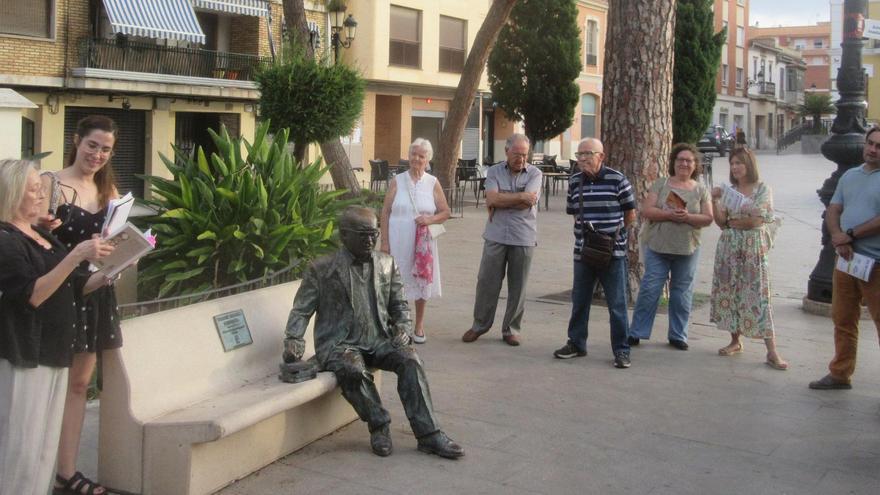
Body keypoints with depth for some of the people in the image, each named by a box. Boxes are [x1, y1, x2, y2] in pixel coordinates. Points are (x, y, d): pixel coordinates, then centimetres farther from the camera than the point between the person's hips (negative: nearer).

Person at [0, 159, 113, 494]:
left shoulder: (43, 236, 13)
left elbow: (73, 287, 19)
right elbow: (33, 295, -23)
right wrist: (76, 255, -29)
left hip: (54, 353, 8)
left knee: (45, 445, 13)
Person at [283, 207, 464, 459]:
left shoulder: (387, 264, 12)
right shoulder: (322, 269, 0)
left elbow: (400, 305, 17)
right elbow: (301, 310, 2)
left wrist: (403, 327, -4)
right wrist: (293, 339, -15)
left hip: (378, 340, 4)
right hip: (339, 343, -3)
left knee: (409, 359, -25)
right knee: (353, 369, -36)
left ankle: (428, 434, -24)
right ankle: (379, 425, -13)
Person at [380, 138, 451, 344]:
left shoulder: (433, 183, 3)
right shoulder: (398, 181, 2)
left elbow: (446, 212, 7)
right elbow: (385, 212, 2)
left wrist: (431, 219, -14)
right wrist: (384, 242, -4)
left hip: (422, 242, 1)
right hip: (398, 240, -1)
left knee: (422, 281, 8)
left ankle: (419, 326, 23)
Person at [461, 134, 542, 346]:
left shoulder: (535, 174, 1)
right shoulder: (494, 172, 5)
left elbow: (528, 203, -14)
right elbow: (492, 199, -11)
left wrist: (501, 201, -7)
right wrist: (520, 196, -10)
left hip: (523, 238, -1)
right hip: (496, 236, 1)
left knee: (517, 286, 6)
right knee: (487, 282, 5)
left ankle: (511, 329, 18)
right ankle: (480, 325, 19)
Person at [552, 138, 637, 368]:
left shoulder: (617, 180, -8)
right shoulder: (575, 182, 5)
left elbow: (630, 215, 1)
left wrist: (612, 232, 6)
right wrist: (585, 232, 8)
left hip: (613, 252, -4)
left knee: (617, 304, 2)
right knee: (579, 301, 14)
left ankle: (621, 350, 11)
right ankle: (576, 343, 28)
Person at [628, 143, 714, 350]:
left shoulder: (701, 189, 7)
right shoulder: (660, 184, 2)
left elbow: (708, 218, 0)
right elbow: (646, 211, -7)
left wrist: (688, 217, -18)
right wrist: (669, 214, -20)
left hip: (687, 249, 2)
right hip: (657, 247, -2)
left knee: (682, 292, 8)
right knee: (650, 289, -1)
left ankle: (678, 335, 20)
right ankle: (636, 333, 6)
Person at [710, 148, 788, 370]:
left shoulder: (763, 189, -1)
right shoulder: (728, 190, 9)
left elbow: (757, 220, -12)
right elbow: (720, 222, 2)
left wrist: (732, 221, -8)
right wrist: (714, 201, -11)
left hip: (754, 248, -4)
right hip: (729, 247, 4)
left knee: (757, 295, -8)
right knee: (729, 292, 6)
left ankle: (772, 352, -8)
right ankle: (735, 341, 20)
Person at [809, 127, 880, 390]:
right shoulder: (850, 176, 14)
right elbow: (833, 211, 9)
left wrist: (850, 235, -14)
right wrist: (838, 237, -9)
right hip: (846, 260, 6)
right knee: (843, 321, 14)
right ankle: (840, 374, 25)